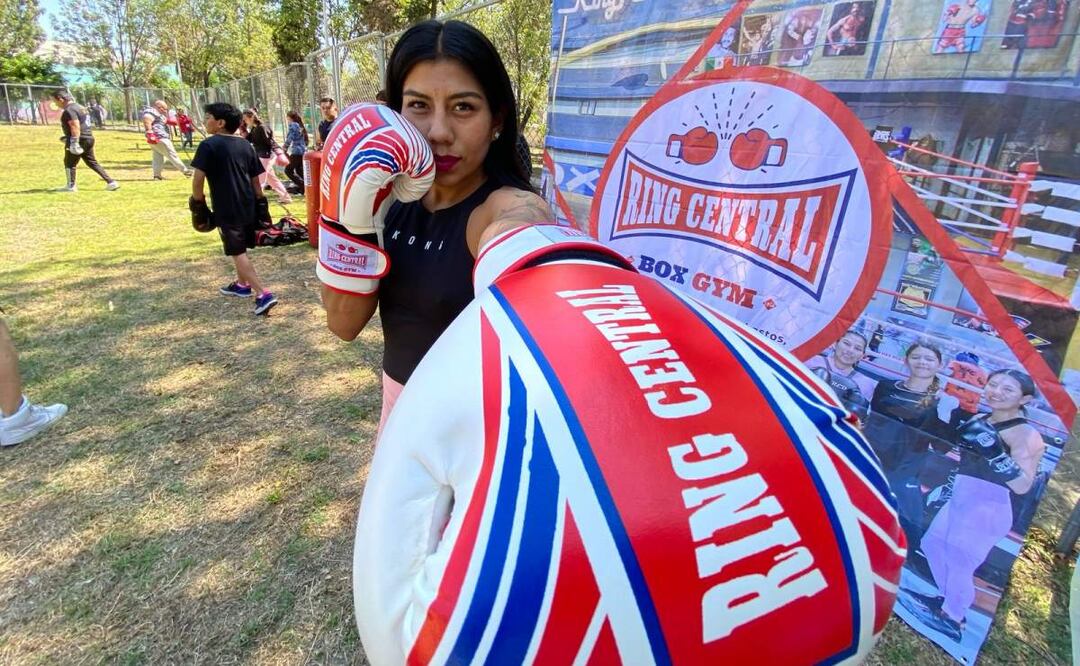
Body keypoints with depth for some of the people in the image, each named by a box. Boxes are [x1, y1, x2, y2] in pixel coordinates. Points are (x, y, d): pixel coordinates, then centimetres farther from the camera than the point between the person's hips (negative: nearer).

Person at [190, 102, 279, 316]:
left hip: (227, 209, -7)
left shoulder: (209, 145, -10)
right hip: (247, 205, 7)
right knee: (241, 248, 22)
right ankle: (242, 284, 37)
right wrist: (260, 203, 16)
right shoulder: (245, 145, 8)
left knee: (238, 253, -4)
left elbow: (198, 178, -14)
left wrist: (198, 203, -2)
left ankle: (264, 294, -15)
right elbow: (255, 178, 10)